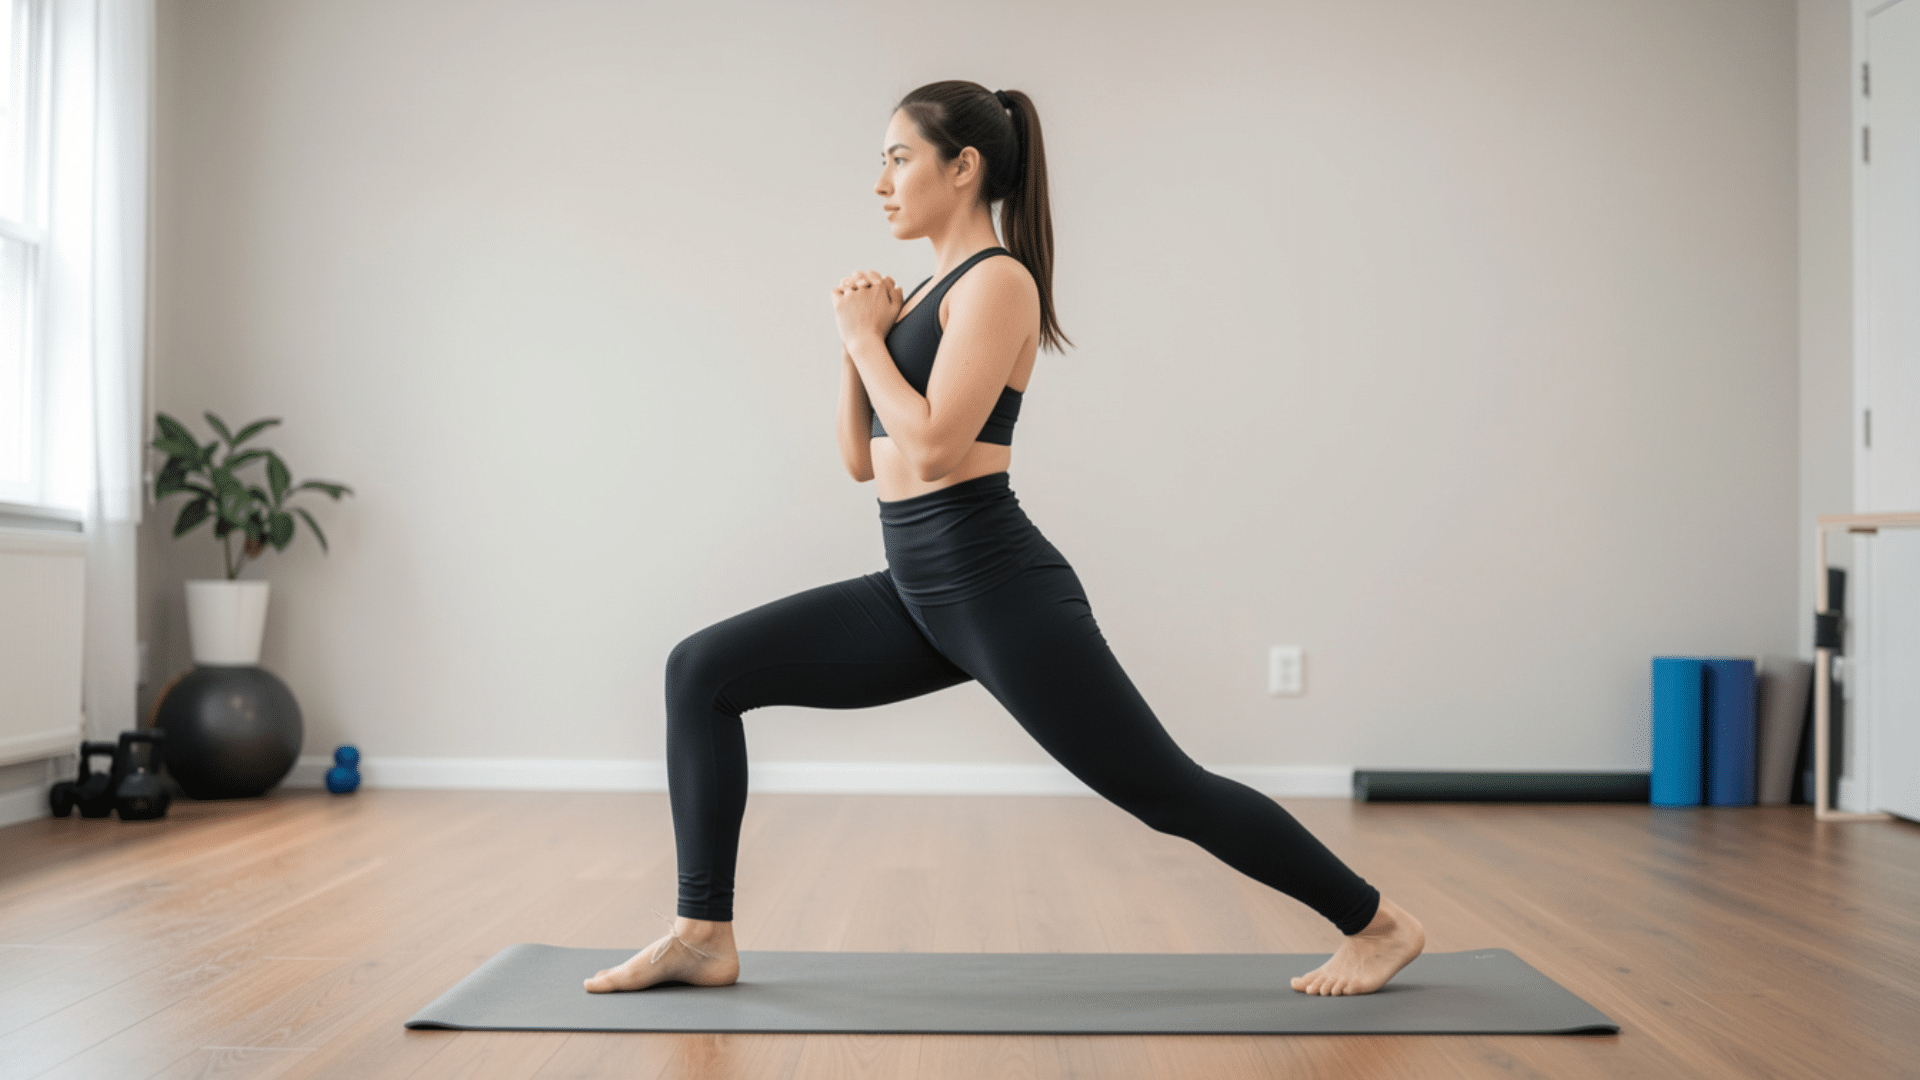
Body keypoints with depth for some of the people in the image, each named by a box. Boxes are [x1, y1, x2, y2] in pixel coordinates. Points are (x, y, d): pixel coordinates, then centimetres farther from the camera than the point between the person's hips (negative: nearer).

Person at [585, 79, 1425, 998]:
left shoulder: (997, 280, -10)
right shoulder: (932, 294, 17)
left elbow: (933, 449, -21)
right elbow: (864, 460, 17)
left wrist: (865, 338, -9)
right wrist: (861, 339, 4)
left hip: (997, 586, -9)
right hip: (919, 594, 9)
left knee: (1167, 792, 0)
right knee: (701, 671, 0)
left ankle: (1379, 923, 19)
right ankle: (703, 936, 4)